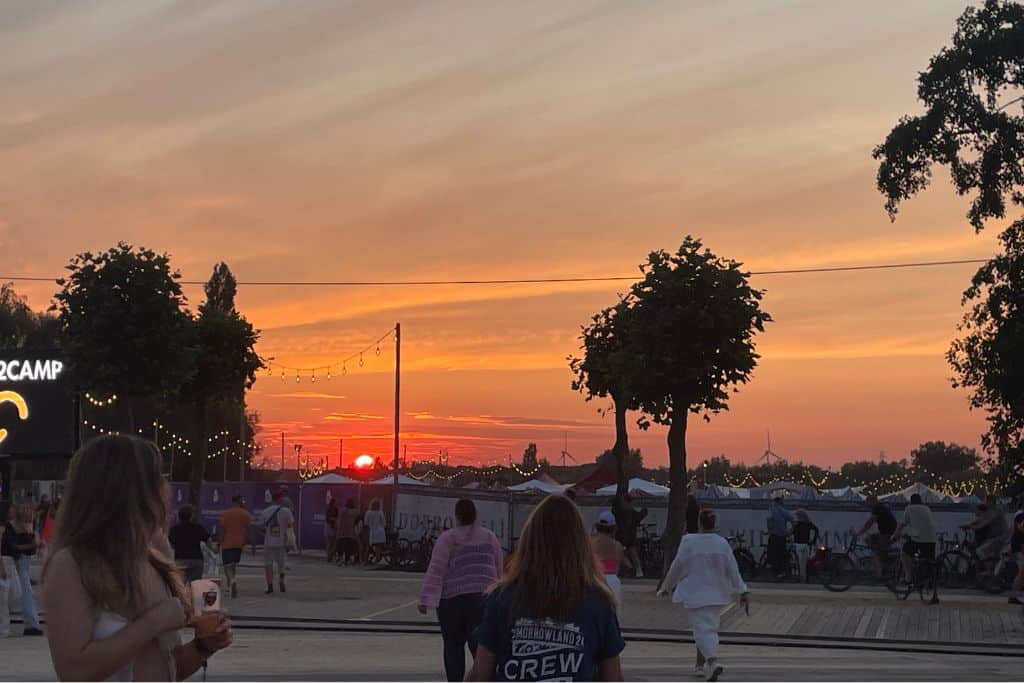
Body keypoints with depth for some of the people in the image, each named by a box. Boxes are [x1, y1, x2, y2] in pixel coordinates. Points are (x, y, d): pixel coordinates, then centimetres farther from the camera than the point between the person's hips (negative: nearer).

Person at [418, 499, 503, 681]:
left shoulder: (448, 538, -1)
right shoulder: (489, 537, 9)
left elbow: (436, 570, -8)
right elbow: (499, 569, 15)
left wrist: (426, 600, -10)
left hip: (452, 599, -1)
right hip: (482, 597, 2)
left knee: (453, 646, 12)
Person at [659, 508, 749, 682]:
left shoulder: (689, 542, -13)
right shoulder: (722, 543, -3)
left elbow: (677, 567, -7)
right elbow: (732, 570, -1)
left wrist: (666, 587, 6)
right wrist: (742, 591, 6)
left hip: (695, 594, -4)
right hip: (716, 594, 4)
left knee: (703, 629, -4)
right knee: (709, 627, 17)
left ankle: (713, 660, -26)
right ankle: (701, 665, 27)